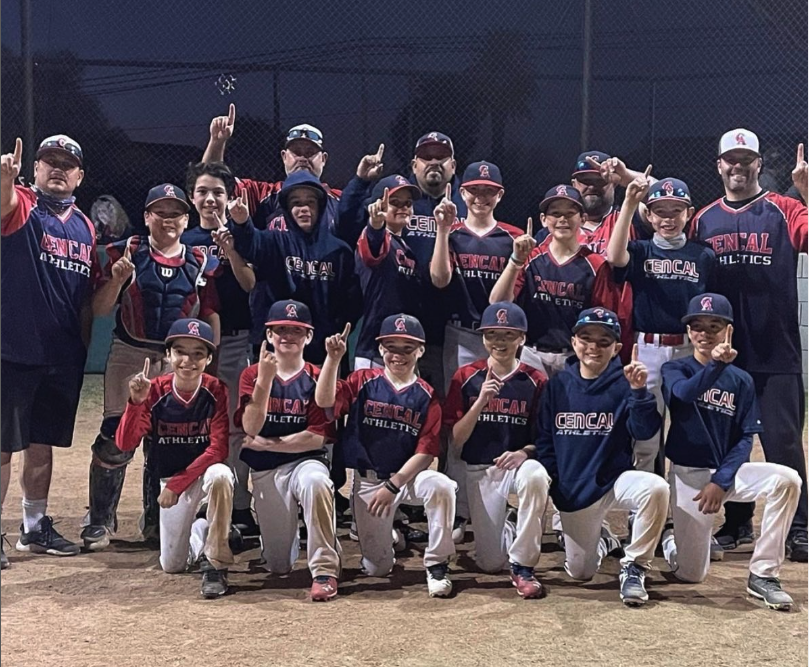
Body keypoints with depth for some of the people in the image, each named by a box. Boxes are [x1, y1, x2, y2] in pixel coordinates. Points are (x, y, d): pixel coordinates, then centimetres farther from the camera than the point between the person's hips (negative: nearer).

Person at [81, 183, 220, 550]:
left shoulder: (199, 262, 5)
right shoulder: (127, 252, -1)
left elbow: (211, 315, 5)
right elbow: (99, 309, -4)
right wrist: (117, 279, -21)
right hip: (129, 355, -2)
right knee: (116, 439, -9)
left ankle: (156, 521, 25)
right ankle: (100, 521, 4)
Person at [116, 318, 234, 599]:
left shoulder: (216, 391, -16)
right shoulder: (155, 390, -12)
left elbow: (218, 449, -20)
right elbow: (124, 444, -18)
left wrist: (176, 484, -22)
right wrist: (136, 401, -34)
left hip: (206, 471, -2)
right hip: (170, 478, 3)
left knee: (220, 476, -40)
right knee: (172, 565, 2)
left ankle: (215, 562, -24)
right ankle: (198, 532, 38)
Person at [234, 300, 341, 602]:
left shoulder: (317, 379, -1)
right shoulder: (252, 375, 3)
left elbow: (317, 438, -10)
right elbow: (250, 428, -13)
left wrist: (266, 443, -10)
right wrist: (265, 379, -22)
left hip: (306, 461, -2)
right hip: (265, 471, 2)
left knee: (315, 481, -41)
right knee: (279, 566, 4)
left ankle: (324, 571, -29)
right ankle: (285, 534, 41)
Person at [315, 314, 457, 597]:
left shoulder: (427, 396, -2)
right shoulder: (363, 382, -1)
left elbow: (425, 451, -8)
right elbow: (324, 401, -18)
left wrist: (393, 485, -18)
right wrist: (333, 358, -30)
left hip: (409, 476, 0)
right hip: (368, 481, 0)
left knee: (441, 486, -35)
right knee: (377, 568, 0)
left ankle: (437, 564, -18)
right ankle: (385, 536, 38)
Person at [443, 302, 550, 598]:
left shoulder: (536, 381, -3)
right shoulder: (466, 377, -3)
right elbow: (455, 442, -6)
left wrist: (524, 452, -20)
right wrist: (480, 401, -20)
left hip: (517, 463, -1)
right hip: (479, 470, 1)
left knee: (536, 475, -39)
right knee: (490, 563, -5)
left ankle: (522, 567, -21)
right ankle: (506, 531, 34)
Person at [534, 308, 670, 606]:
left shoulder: (624, 385, -7)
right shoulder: (557, 385, 0)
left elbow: (643, 431, -20)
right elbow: (544, 441, 5)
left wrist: (639, 391, -35)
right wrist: (548, 483, -5)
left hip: (615, 480, -2)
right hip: (572, 491, 2)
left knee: (656, 488, -35)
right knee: (580, 573, 8)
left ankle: (634, 566, -16)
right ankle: (600, 539, 45)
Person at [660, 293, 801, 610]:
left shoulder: (742, 380, 3)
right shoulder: (675, 369, -3)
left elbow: (746, 438, -2)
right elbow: (682, 392, -27)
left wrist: (721, 481, -15)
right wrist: (716, 364, -44)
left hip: (728, 470, 2)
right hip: (687, 474, -2)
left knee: (787, 479, -27)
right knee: (691, 574, -4)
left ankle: (763, 575, -18)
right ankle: (670, 538, 32)